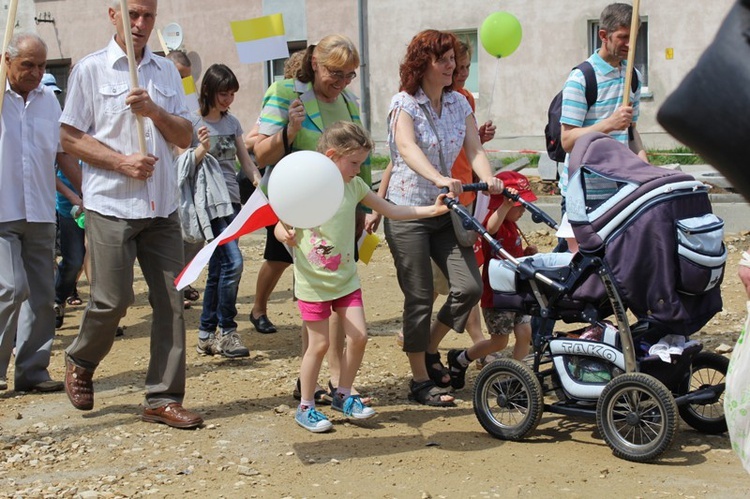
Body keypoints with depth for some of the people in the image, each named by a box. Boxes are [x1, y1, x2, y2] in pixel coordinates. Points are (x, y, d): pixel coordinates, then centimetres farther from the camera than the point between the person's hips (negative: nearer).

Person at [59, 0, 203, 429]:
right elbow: (70, 137, -2)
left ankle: (164, 398, 7)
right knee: (113, 300, -3)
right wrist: (122, 161, -14)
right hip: (111, 204, -4)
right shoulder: (91, 69, 1)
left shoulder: (167, 71, 12)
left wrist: (154, 111, -10)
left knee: (170, 301, 0)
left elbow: (185, 136, 9)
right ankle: (80, 362, 27)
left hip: (162, 208, 4)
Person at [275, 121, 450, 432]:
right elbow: (280, 226, -11)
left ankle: (343, 395, 22)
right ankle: (305, 408, 17)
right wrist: (286, 235, -35)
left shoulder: (354, 186, 3)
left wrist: (432, 209, 2)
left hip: (346, 278, 5)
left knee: (358, 337, 1)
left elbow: (392, 211, 9)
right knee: (320, 344, -1)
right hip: (313, 281, -5)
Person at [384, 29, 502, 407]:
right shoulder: (404, 104, -11)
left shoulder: (459, 104, 5)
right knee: (419, 299, -2)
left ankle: (429, 349, 20)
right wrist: (439, 179, -47)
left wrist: (488, 179, -28)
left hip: (445, 210, 5)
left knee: (469, 287, -5)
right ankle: (420, 379, 13)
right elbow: (408, 149, -29)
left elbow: (474, 149, -5)